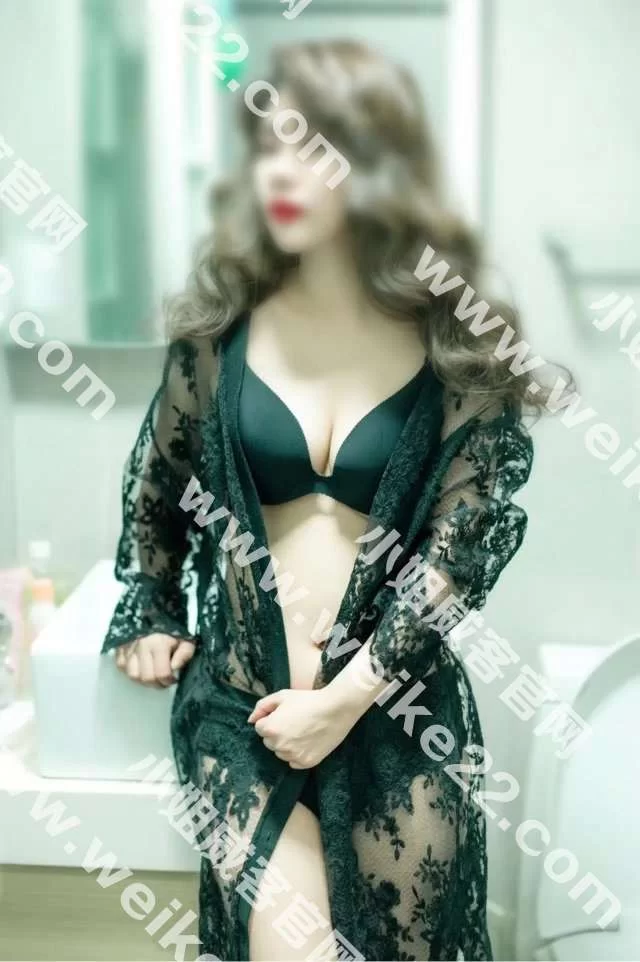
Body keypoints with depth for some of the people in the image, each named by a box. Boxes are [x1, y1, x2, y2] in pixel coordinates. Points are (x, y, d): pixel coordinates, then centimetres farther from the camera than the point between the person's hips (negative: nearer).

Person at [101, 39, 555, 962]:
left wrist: (348, 696, -12)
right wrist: (150, 614, 15)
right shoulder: (221, 324, -1)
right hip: (239, 693, 1)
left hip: (398, 708, 0)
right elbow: (157, 477, 15)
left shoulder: (461, 349, -5)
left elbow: (458, 547, -7)